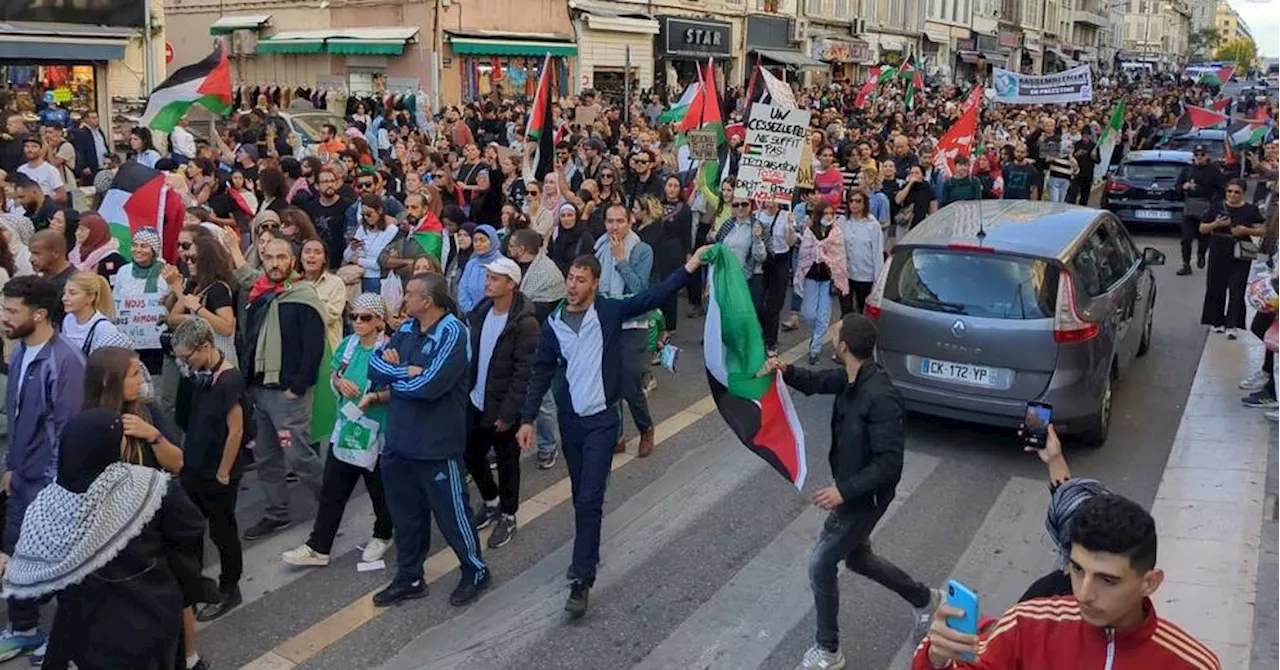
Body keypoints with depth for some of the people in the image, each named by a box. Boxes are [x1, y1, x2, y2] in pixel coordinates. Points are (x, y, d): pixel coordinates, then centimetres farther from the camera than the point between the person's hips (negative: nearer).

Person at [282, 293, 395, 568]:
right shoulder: (348, 344, 4)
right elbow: (333, 376, 15)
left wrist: (374, 397, -31)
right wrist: (339, 382, -7)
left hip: (376, 432, -6)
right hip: (346, 427, 6)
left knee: (379, 488, 13)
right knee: (331, 489, 8)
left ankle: (382, 536, 36)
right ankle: (318, 547, 16)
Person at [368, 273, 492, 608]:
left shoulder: (452, 333, -17)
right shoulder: (407, 328, 6)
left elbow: (428, 385, -26)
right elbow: (375, 366, -1)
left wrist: (393, 376, -9)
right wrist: (407, 372, -18)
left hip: (437, 443, -7)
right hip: (398, 440, 7)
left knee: (451, 512, 7)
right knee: (405, 513, 18)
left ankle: (476, 571, 27)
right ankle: (409, 578, 34)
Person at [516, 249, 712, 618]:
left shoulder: (609, 311, -7)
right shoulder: (554, 323, 1)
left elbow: (652, 297, -15)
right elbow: (542, 373, 5)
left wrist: (688, 268, -26)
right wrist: (527, 419, 1)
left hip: (602, 420, -4)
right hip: (569, 420, 4)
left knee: (590, 499, -9)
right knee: (580, 496, 16)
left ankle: (582, 581, -5)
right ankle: (588, 553, 36)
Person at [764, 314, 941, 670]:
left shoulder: (881, 397, -32)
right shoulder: (852, 378, -5)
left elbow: (889, 463, -31)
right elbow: (818, 381, 14)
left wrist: (844, 490, -31)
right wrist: (787, 371, -6)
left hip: (864, 497, -9)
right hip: (852, 489, 9)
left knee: (820, 566, 2)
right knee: (858, 558, 26)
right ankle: (925, 599, 45)